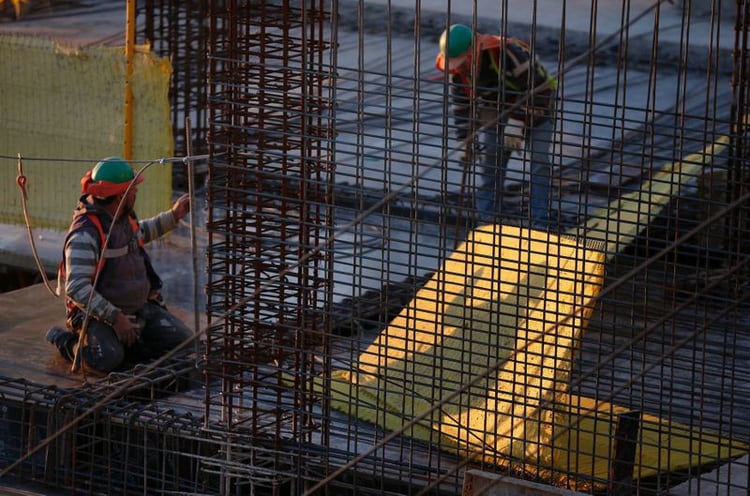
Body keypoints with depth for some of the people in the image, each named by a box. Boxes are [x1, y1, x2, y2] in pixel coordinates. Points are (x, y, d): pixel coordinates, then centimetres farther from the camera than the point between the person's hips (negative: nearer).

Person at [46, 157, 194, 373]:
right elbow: (76, 287, -31)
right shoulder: (85, 233, -25)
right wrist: (114, 317, -31)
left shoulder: (124, 217, 3)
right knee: (107, 359, -35)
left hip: (139, 307, 8)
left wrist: (172, 216, 25)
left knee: (183, 341, -8)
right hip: (97, 315, -8)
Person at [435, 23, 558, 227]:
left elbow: (533, 87, -33)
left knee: (539, 164, -12)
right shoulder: (457, 69, -16)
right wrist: (465, 140, -9)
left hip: (535, 108, -5)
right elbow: (461, 105, -5)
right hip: (497, 112, 5)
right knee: (490, 163, 0)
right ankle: (485, 218, 7)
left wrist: (516, 123, -33)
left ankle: (539, 224, -9)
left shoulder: (506, 52, -37)